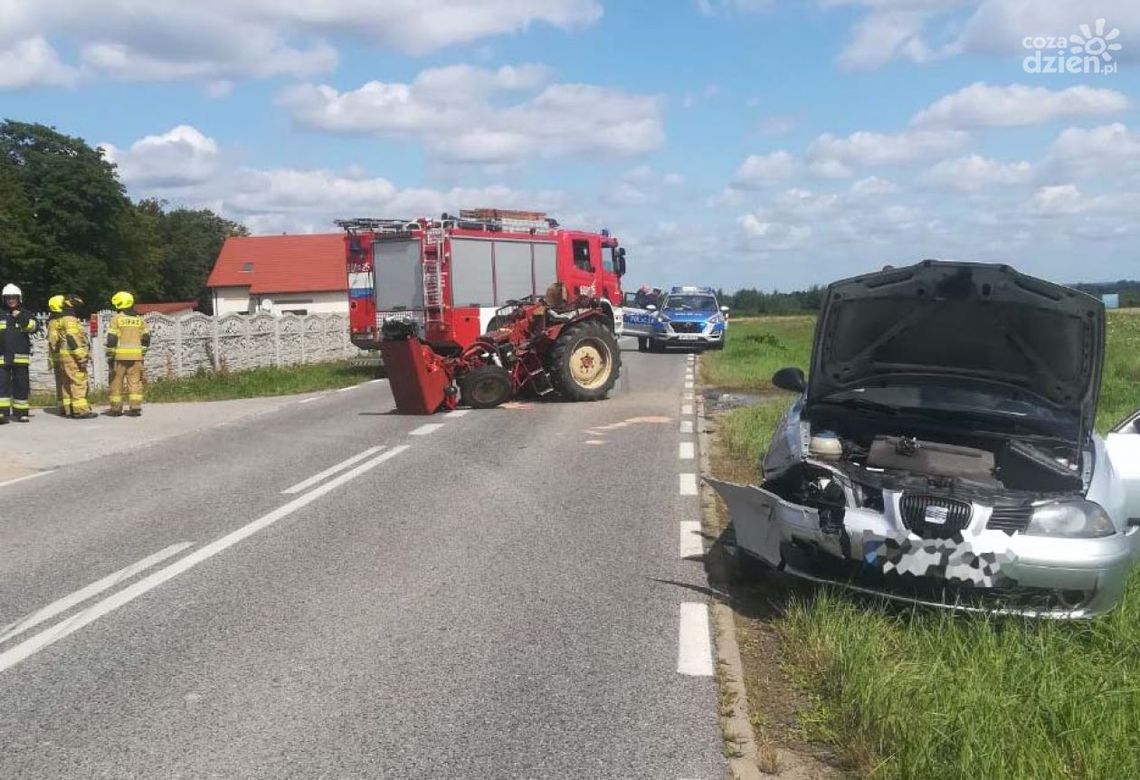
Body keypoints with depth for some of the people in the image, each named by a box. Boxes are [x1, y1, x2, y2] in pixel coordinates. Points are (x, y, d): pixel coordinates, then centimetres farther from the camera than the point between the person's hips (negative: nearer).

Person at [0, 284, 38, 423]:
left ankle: (21, 412, 9)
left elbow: (34, 327, -8)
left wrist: (22, 318, -20)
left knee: (21, 385, 2)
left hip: (21, 357, -1)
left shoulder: (26, 314, 10)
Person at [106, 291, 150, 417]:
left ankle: (116, 409, 8)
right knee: (135, 381, 3)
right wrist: (142, 354, 16)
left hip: (120, 355, -3)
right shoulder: (139, 319, 10)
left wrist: (109, 355, -2)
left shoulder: (116, 318, -3)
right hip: (136, 355, 3)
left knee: (117, 382, 6)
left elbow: (111, 339, -7)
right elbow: (146, 339, 9)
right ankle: (135, 408, -4)